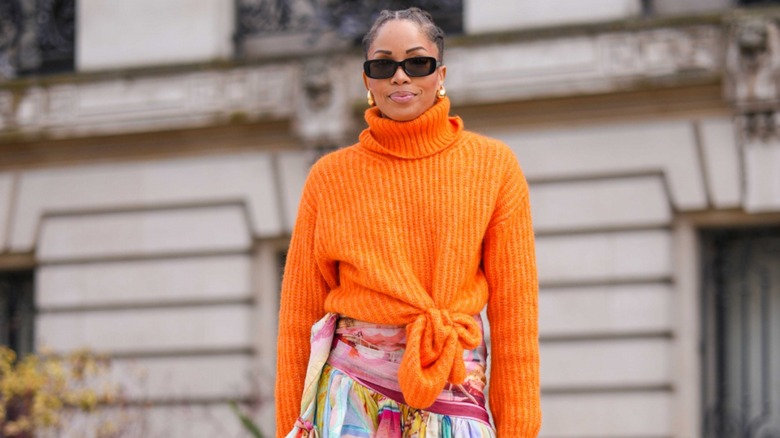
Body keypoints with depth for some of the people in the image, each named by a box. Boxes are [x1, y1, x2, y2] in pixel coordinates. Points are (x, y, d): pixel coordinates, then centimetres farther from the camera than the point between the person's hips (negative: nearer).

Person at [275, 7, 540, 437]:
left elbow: (514, 306, 2)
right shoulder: (330, 177, 5)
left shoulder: (493, 166, 4)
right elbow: (300, 312, 6)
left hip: (453, 386, 0)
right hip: (353, 389, 0)